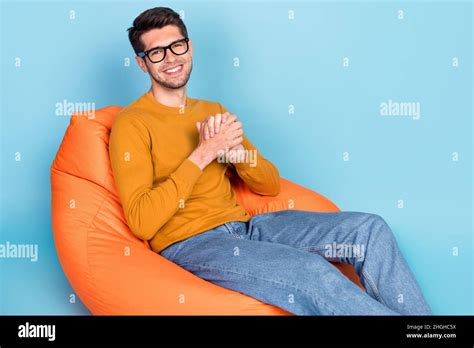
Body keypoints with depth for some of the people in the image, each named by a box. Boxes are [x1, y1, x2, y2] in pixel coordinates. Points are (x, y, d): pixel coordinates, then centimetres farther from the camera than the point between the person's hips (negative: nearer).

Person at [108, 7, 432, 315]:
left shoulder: (214, 111, 16)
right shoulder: (132, 123, -4)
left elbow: (272, 185, 13)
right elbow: (142, 222, -15)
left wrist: (237, 152, -9)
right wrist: (202, 154, -17)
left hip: (242, 224, 7)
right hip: (189, 242, -6)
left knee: (370, 229, -7)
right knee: (312, 271, -30)